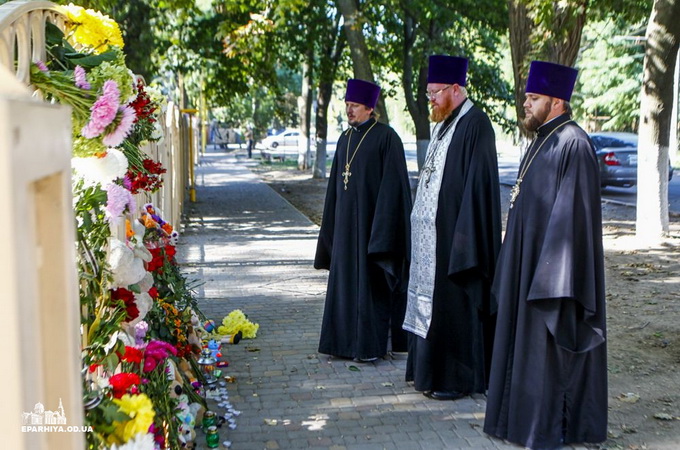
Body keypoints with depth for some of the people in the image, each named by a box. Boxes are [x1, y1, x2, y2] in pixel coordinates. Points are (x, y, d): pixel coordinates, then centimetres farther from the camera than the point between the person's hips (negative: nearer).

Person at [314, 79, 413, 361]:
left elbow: (392, 184, -14)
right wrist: (331, 226, 13)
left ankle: (370, 345, 9)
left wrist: (382, 230, -19)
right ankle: (346, 341, 20)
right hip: (346, 222, 7)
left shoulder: (385, 137, -9)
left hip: (371, 220, -7)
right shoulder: (345, 139, 12)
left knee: (370, 283, -1)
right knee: (345, 282, 10)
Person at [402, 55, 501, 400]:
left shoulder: (475, 124, -13)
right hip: (431, 232, 10)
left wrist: (463, 240, -22)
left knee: (453, 305, -2)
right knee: (429, 300, 14)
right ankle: (430, 369, 25)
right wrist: (421, 222, 16)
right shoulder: (443, 124, 15)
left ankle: (456, 378, 8)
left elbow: (477, 184, -19)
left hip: (453, 233, -10)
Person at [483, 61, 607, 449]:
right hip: (529, 260, 10)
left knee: (547, 344, -1)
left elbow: (572, 212, -21)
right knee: (527, 340, 15)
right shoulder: (543, 140, 14)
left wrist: (553, 273, -23)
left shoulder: (573, 145, -16)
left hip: (553, 260, -10)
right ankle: (527, 414, 27)